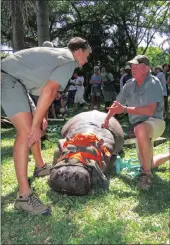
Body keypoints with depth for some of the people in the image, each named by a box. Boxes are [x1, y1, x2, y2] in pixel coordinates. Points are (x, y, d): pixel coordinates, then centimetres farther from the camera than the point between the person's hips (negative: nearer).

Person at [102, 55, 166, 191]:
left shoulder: (153, 83, -18)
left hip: (154, 122, -7)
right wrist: (106, 119, 0)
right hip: (139, 126, 7)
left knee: (140, 129, -43)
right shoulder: (129, 85, 2)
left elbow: (150, 110, -31)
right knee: (147, 164, 12)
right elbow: (116, 104, 12)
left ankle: (147, 174, -28)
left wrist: (125, 109, -33)